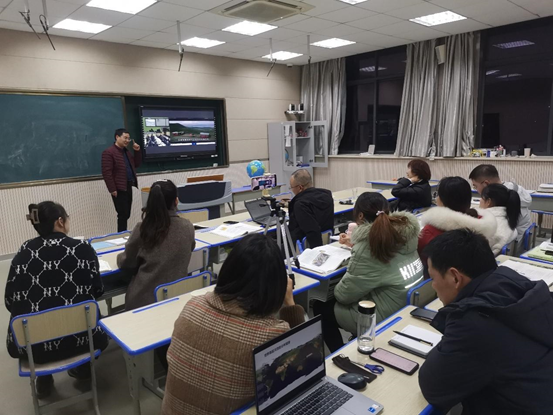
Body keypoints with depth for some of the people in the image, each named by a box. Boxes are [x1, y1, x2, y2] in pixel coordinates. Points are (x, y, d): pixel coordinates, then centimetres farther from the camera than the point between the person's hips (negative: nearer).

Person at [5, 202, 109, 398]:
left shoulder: (24, 252, 0)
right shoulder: (83, 248, -5)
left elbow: (10, 301, 2)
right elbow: (97, 291, 2)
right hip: (78, 337, -1)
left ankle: (43, 377, 31)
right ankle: (82, 366, 36)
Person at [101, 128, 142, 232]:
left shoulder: (126, 151, 17)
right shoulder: (108, 152, -10)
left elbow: (136, 164, 22)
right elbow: (106, 172, -16)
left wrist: (137, 151, 8)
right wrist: (112, 189, -20)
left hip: (128, 187, 8)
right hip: (119, 189, -8)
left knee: (126, 215, 11)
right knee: (123, 215, -6)